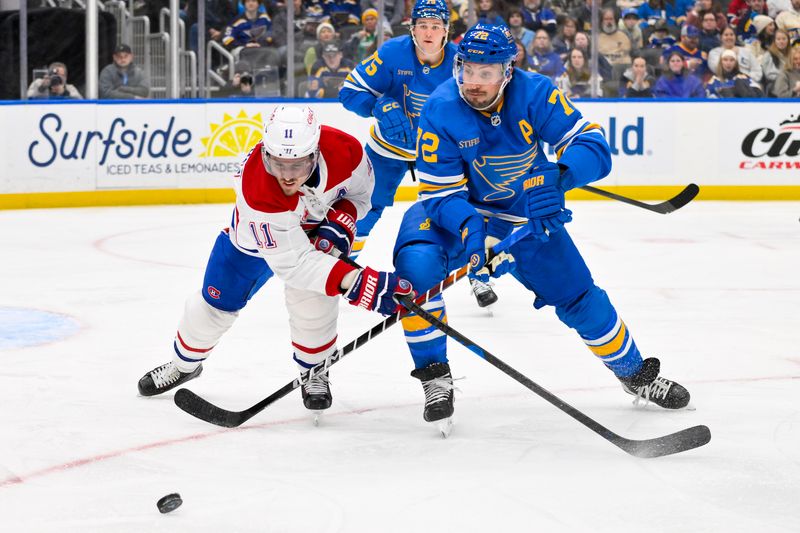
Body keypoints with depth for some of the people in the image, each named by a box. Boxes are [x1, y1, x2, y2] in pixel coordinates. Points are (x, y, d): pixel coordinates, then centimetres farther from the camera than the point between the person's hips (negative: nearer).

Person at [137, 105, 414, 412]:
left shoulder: (344, 148, -36)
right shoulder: (256, 188, -45)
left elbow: (359, 192, -10)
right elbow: (292, 263, -44)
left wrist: (339, 224, -30)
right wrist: (356, 284, -53)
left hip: (320, 220, 1)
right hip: (258, 230, -1)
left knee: (311, 296, -20)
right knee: (217, 301, 9)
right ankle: (185, 364, 39)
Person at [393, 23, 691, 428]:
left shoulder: (535, 94, -22)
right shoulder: (440, 111, -24)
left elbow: (593, 146, -26)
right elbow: (440, 193, -23)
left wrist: (555, 178, -45)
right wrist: (469, 227, -43)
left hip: (527, 213, 2)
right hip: (458, 212, -2)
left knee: (579, 298, 5)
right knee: (415, 265, -30)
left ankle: (636, 375, 31)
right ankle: (434, 376, -13)